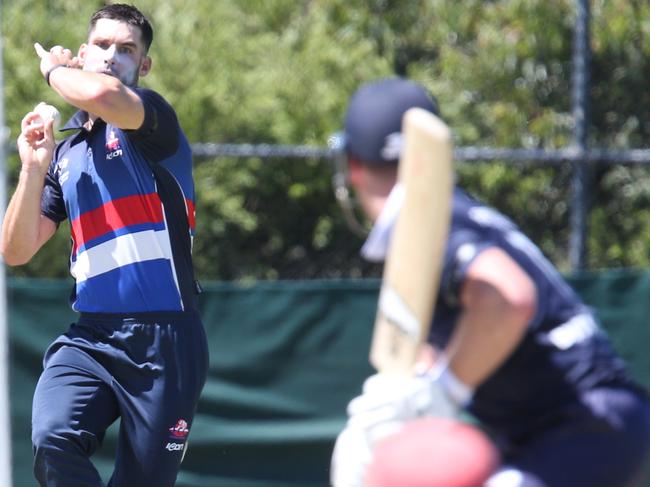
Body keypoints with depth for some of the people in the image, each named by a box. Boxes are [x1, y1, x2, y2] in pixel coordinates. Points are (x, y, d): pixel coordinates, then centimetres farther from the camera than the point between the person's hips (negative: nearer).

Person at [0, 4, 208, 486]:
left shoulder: (153, 119, 0)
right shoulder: (66, 154, 17)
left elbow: (102, 95, -24)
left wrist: (54, 67, -2)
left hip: (165, 342, -4)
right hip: (89, 338, 4)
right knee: (53, 439, -25)